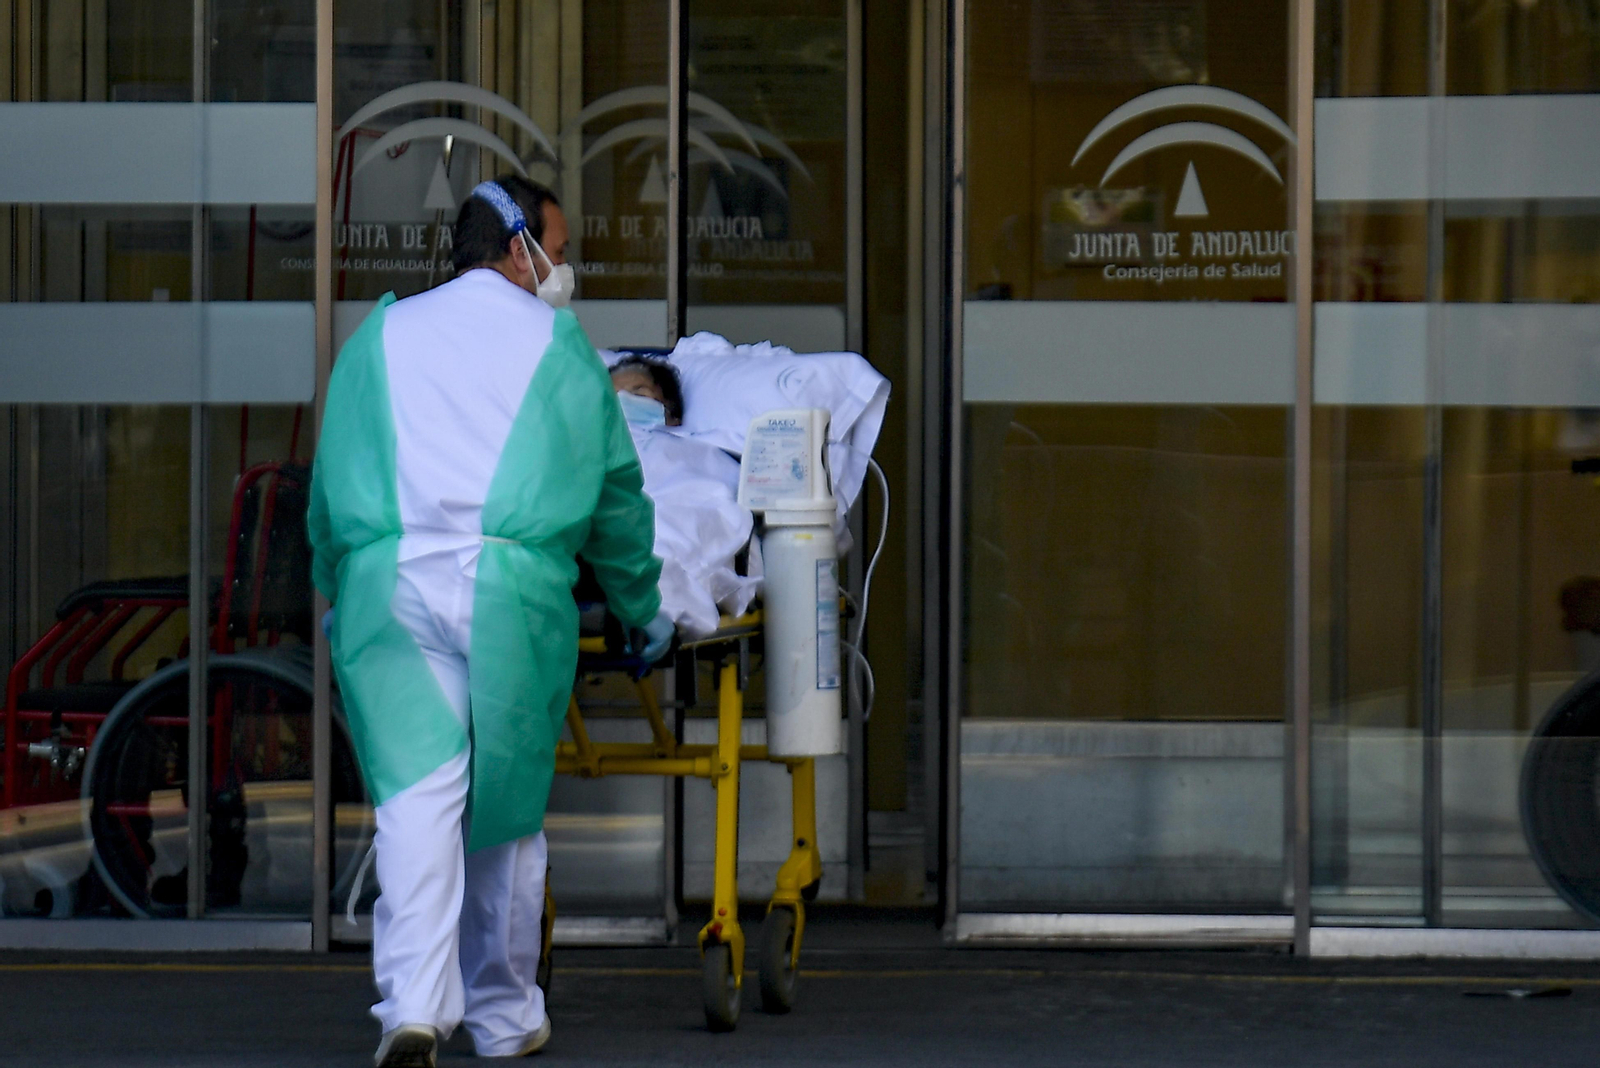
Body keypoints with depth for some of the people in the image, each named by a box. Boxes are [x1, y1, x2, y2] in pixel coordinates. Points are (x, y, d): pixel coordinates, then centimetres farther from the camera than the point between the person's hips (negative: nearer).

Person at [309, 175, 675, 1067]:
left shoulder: (380, 338, 20)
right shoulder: (560, 347, 16)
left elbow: (329, 491, 25)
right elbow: (617, 498, 22)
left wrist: (339, 593, 39)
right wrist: (646, 614, 35)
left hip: (384, 582, 1)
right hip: (513, 586, -1)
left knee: (416, 792, -6)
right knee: (507, 804, 10)